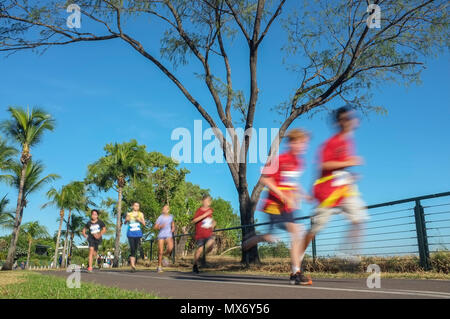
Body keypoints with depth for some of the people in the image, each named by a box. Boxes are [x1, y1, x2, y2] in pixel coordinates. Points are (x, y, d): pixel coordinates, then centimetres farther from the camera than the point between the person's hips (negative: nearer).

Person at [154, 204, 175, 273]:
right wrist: (160, 226, -18)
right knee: (160, 252, -4)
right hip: (161, 235, -2)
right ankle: (159, 266, 12)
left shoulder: (171, 217, 11)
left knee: (170, 247, -26)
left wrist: (173, 229, 7)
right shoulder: (160, 217, -1)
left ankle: (166, 256, 5)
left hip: (168, 235, 2)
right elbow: (155, 227, 0)